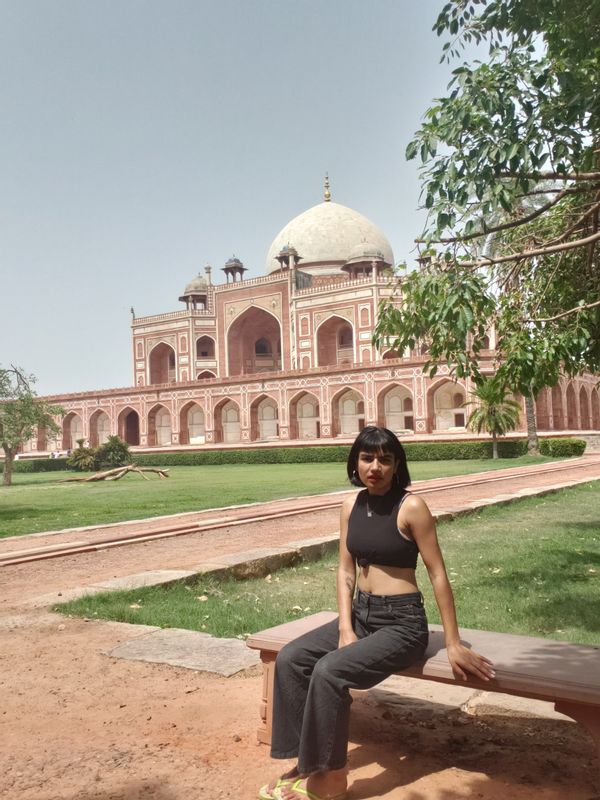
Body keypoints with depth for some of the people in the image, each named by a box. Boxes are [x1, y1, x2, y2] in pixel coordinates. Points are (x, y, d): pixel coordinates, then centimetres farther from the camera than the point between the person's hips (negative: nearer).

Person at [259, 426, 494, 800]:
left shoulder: (411, 507, -16)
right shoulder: (351, 506, 3)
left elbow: (438, 574, -13)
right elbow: (346, 570, 6)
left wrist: (454, 643, -12)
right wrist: (344, 628, -6)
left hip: (402, 622, -7)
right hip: (361, 614, 7)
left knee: (329, 670, -25)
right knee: (290, 659, -8)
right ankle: (307, 762, 4)